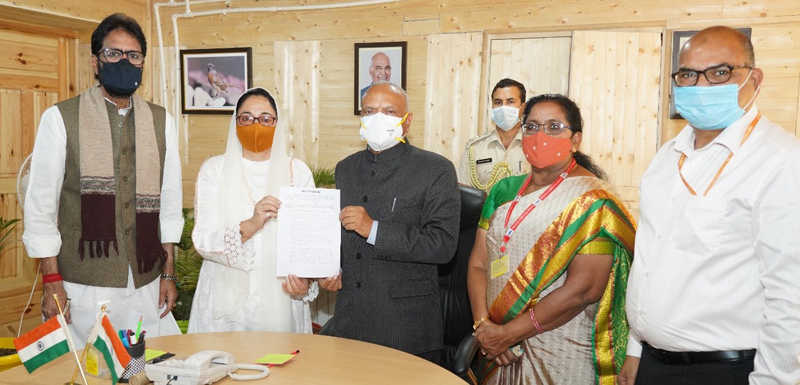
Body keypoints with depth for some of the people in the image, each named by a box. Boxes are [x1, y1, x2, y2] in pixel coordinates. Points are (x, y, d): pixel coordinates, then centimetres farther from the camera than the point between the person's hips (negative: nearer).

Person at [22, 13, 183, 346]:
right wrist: (51, 281, -5)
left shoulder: (161, 122, 8)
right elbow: (41, 203, -1)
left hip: (146, 286, 3)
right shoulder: (60, 119, -1)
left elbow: (169, 201, 10)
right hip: (82, 288, -2)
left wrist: (168, 274, 9)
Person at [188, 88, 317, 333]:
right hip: (226, 298, 0)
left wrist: (305, 279, -19)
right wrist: (249, 226, -26)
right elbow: (202, 240, -9)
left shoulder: (297, 172, 2)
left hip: (280, 298, 1)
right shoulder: (214, 170, 0)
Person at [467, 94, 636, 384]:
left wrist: (510, 333, -16)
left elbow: (584, 288, -19)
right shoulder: (504, 191, 6)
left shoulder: (593, 200, -12)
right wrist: (483, 324, -12)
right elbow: (478, 264, 3)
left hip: (561, 358, -5)